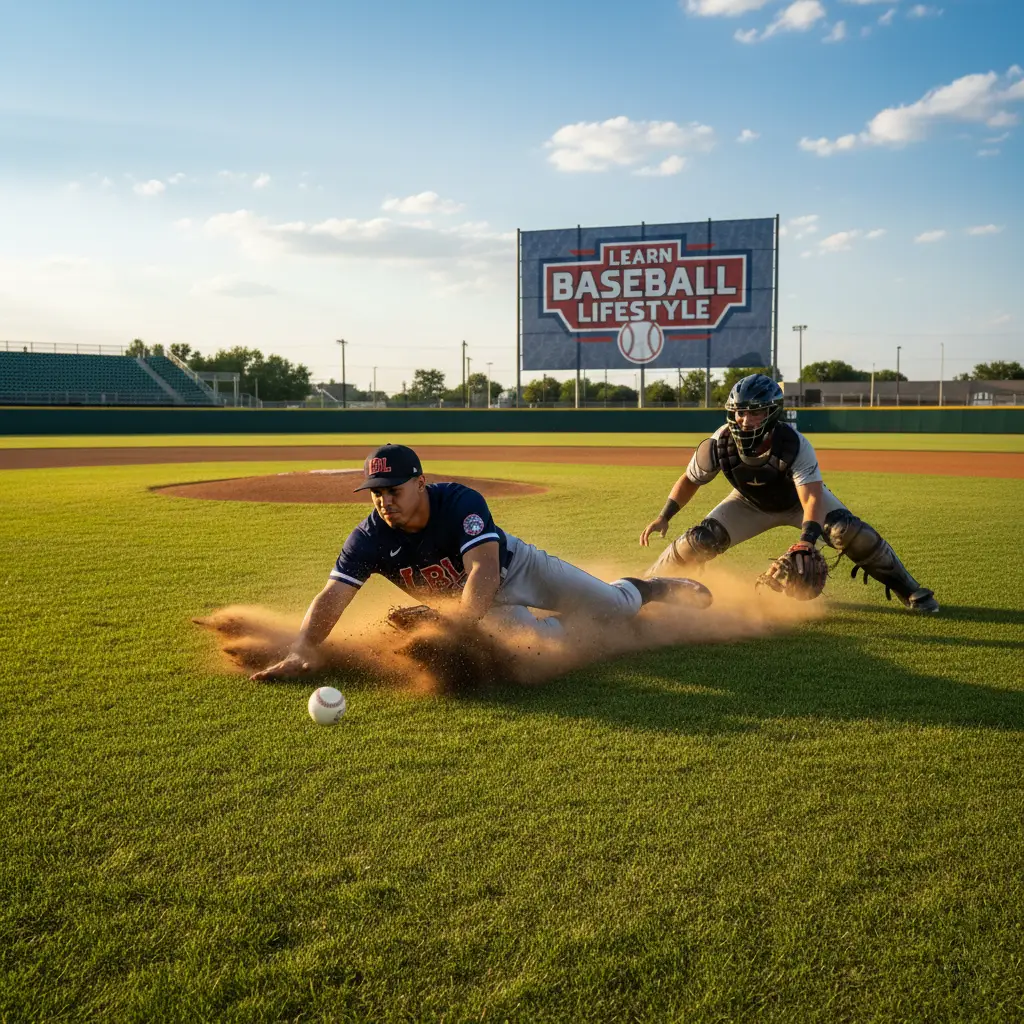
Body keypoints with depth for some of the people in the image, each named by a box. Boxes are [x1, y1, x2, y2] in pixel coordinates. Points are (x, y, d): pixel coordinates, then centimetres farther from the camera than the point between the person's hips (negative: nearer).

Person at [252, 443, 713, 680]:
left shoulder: (461, 502, -37)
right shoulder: (370, 538, -26)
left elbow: (485, 572, -47)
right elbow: (331, 597, -31)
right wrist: (298, 654, -45)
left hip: (514, 567, -2)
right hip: (473, 603, 3)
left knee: (616, 607, 3)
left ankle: (642, 589, 41)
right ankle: (570, 622, 20)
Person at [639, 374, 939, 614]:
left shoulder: (794, 445, -38)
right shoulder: (719, 445, -31)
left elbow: (812, 498, -45)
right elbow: (690, 480, -12)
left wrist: (807, 539, -62)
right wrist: (664, 517, -23)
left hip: (800, 499, -2)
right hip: (751, 504, 2)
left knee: (851, 534, -21)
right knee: (698, 541, -15)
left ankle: (910, 591, -3)